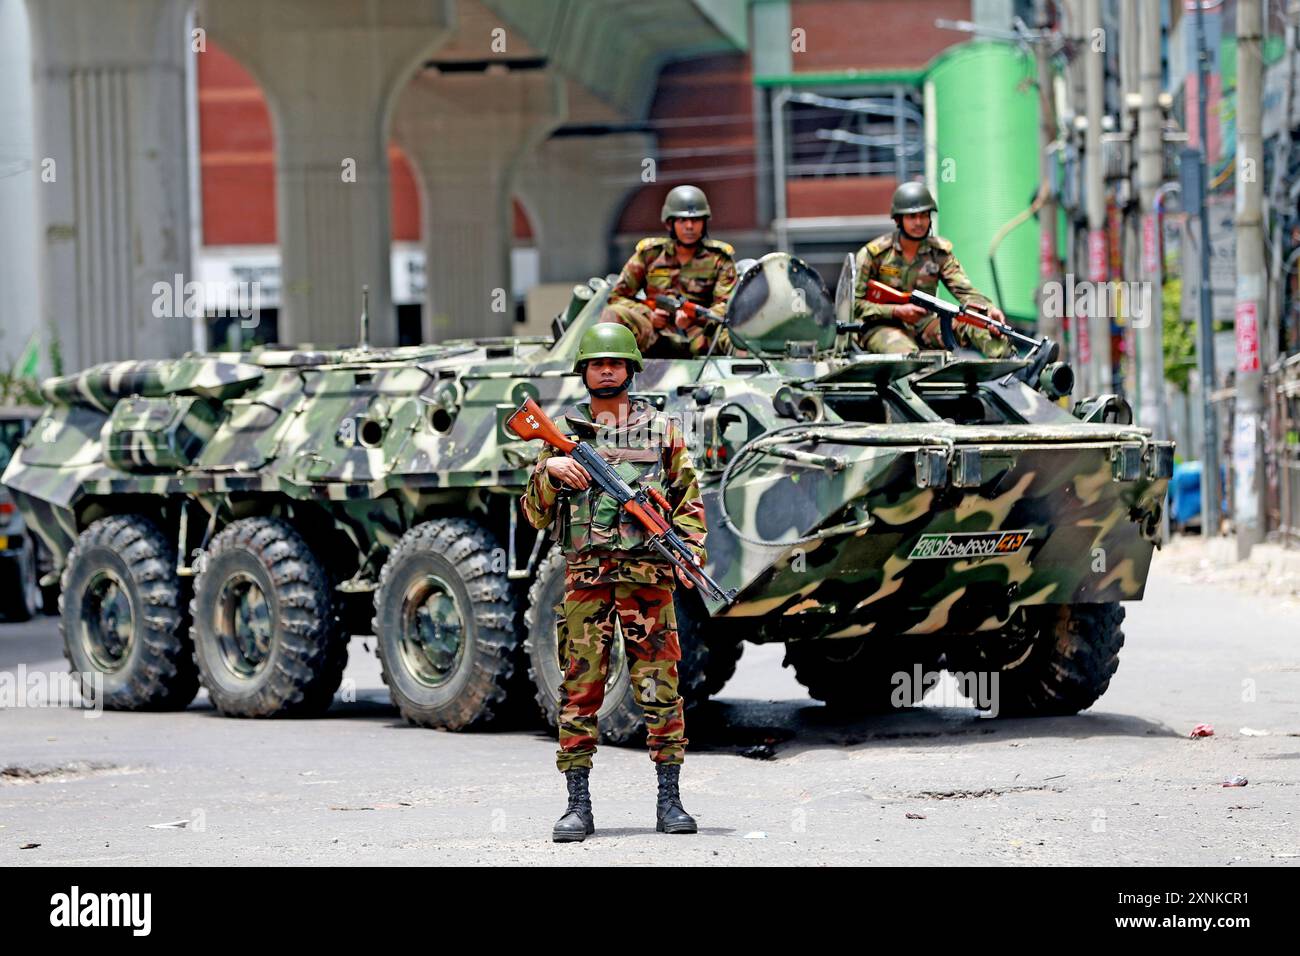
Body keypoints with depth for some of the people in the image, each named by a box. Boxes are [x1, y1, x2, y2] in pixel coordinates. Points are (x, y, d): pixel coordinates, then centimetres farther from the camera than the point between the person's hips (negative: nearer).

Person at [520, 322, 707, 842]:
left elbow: (690, 501, 12)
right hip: (585, 575, 1)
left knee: (660, 687, -2)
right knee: (580, 688, -2)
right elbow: (535, 515, 11)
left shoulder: (661, 430, 11)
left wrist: (690, 552, -4)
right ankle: (578, 805, 1)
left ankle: (669, 800, 3)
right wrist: (550, 471, -6)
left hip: (647, 573, -1)